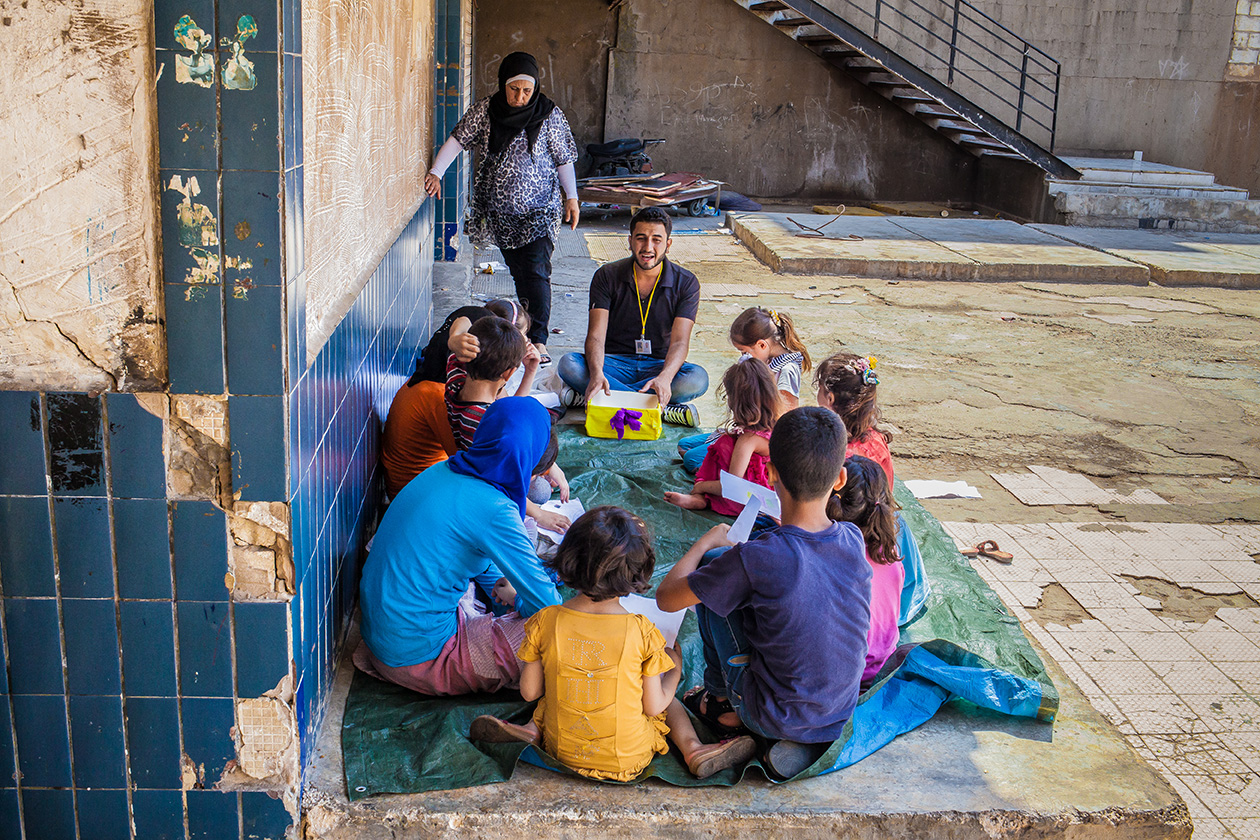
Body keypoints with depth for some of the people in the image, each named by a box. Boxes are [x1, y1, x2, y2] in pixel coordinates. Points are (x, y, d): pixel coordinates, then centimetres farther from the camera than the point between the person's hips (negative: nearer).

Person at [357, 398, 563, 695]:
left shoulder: (442, 471, 1)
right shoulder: (493, 510, -23)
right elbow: (547, 603, -14)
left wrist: (504, 588, 19)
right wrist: (520, 603, 6)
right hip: (416, 657, -9)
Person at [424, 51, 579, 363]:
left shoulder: (549, 115, -4)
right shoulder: (485, 111, -1)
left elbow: (563, 159, 2)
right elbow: (457, 139, -3)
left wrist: (572, 197, -2)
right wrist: (436, 172, -14)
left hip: (539, 209, -3)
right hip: (500, 210, 3)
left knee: (537, 270, -14)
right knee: (518, 271, 11)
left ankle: (538, 340, -17)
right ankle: (529, 324, 28)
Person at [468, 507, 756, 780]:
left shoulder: (545, 622, -16)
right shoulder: (642, 631, -19)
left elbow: (529, 692, -5)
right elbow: (654, 706, -10)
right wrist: (675, 670, 9)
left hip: (563, 751, 1)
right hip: (628, 759, -1)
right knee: (669, 700, 28)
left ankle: (533, 730, 8)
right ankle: (692, 748, 6)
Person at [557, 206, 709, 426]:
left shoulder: (686, 283, -5)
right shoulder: (607, 276, -5)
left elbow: (679, 342, -15)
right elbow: (596, 336, -14)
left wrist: (665, 378, -38)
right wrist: (596, 374, -36)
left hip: (660, 365, 0)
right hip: (615, 362, 0)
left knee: (698, 379, -33)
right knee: (568, 364, -30)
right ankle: (665, 410, -34)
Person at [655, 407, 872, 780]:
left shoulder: (758, 558, -26)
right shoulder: (854, 540, -10)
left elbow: (666, 597, -11)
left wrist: (707, 541, 3)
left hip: (775, 719, -5)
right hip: (842, 711, 5)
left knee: (710, 576, 2)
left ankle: (724, 702, 19)